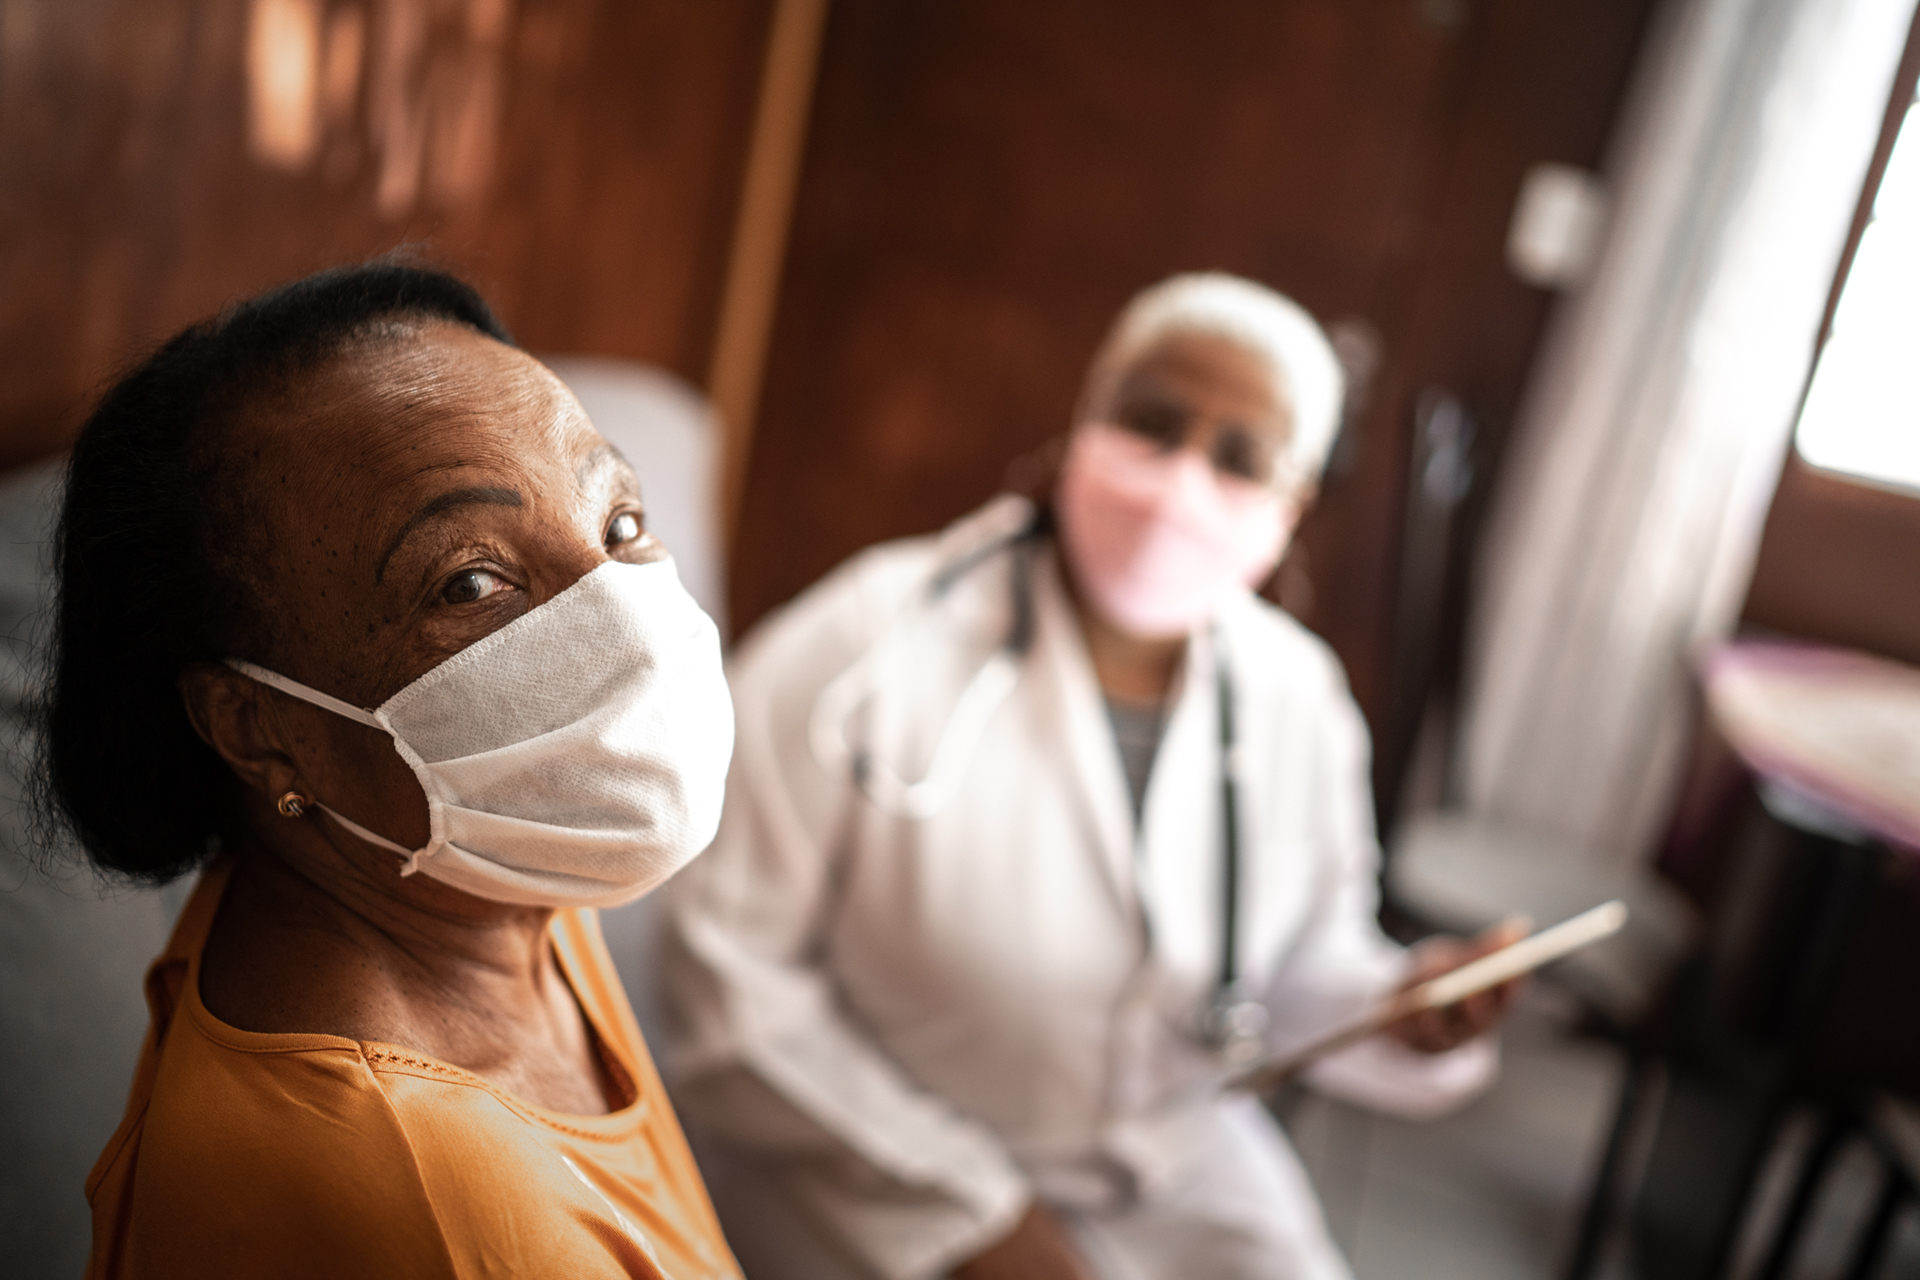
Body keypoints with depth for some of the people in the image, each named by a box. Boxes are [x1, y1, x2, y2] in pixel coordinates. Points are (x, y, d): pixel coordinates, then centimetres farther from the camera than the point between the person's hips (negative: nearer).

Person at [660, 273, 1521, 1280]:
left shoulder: (1298, 698, -3)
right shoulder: (870, 649, -18)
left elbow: (1303, 966, 8)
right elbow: (731, 967, -17)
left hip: (1171, 1161, 4)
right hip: (872, 1183, -4)